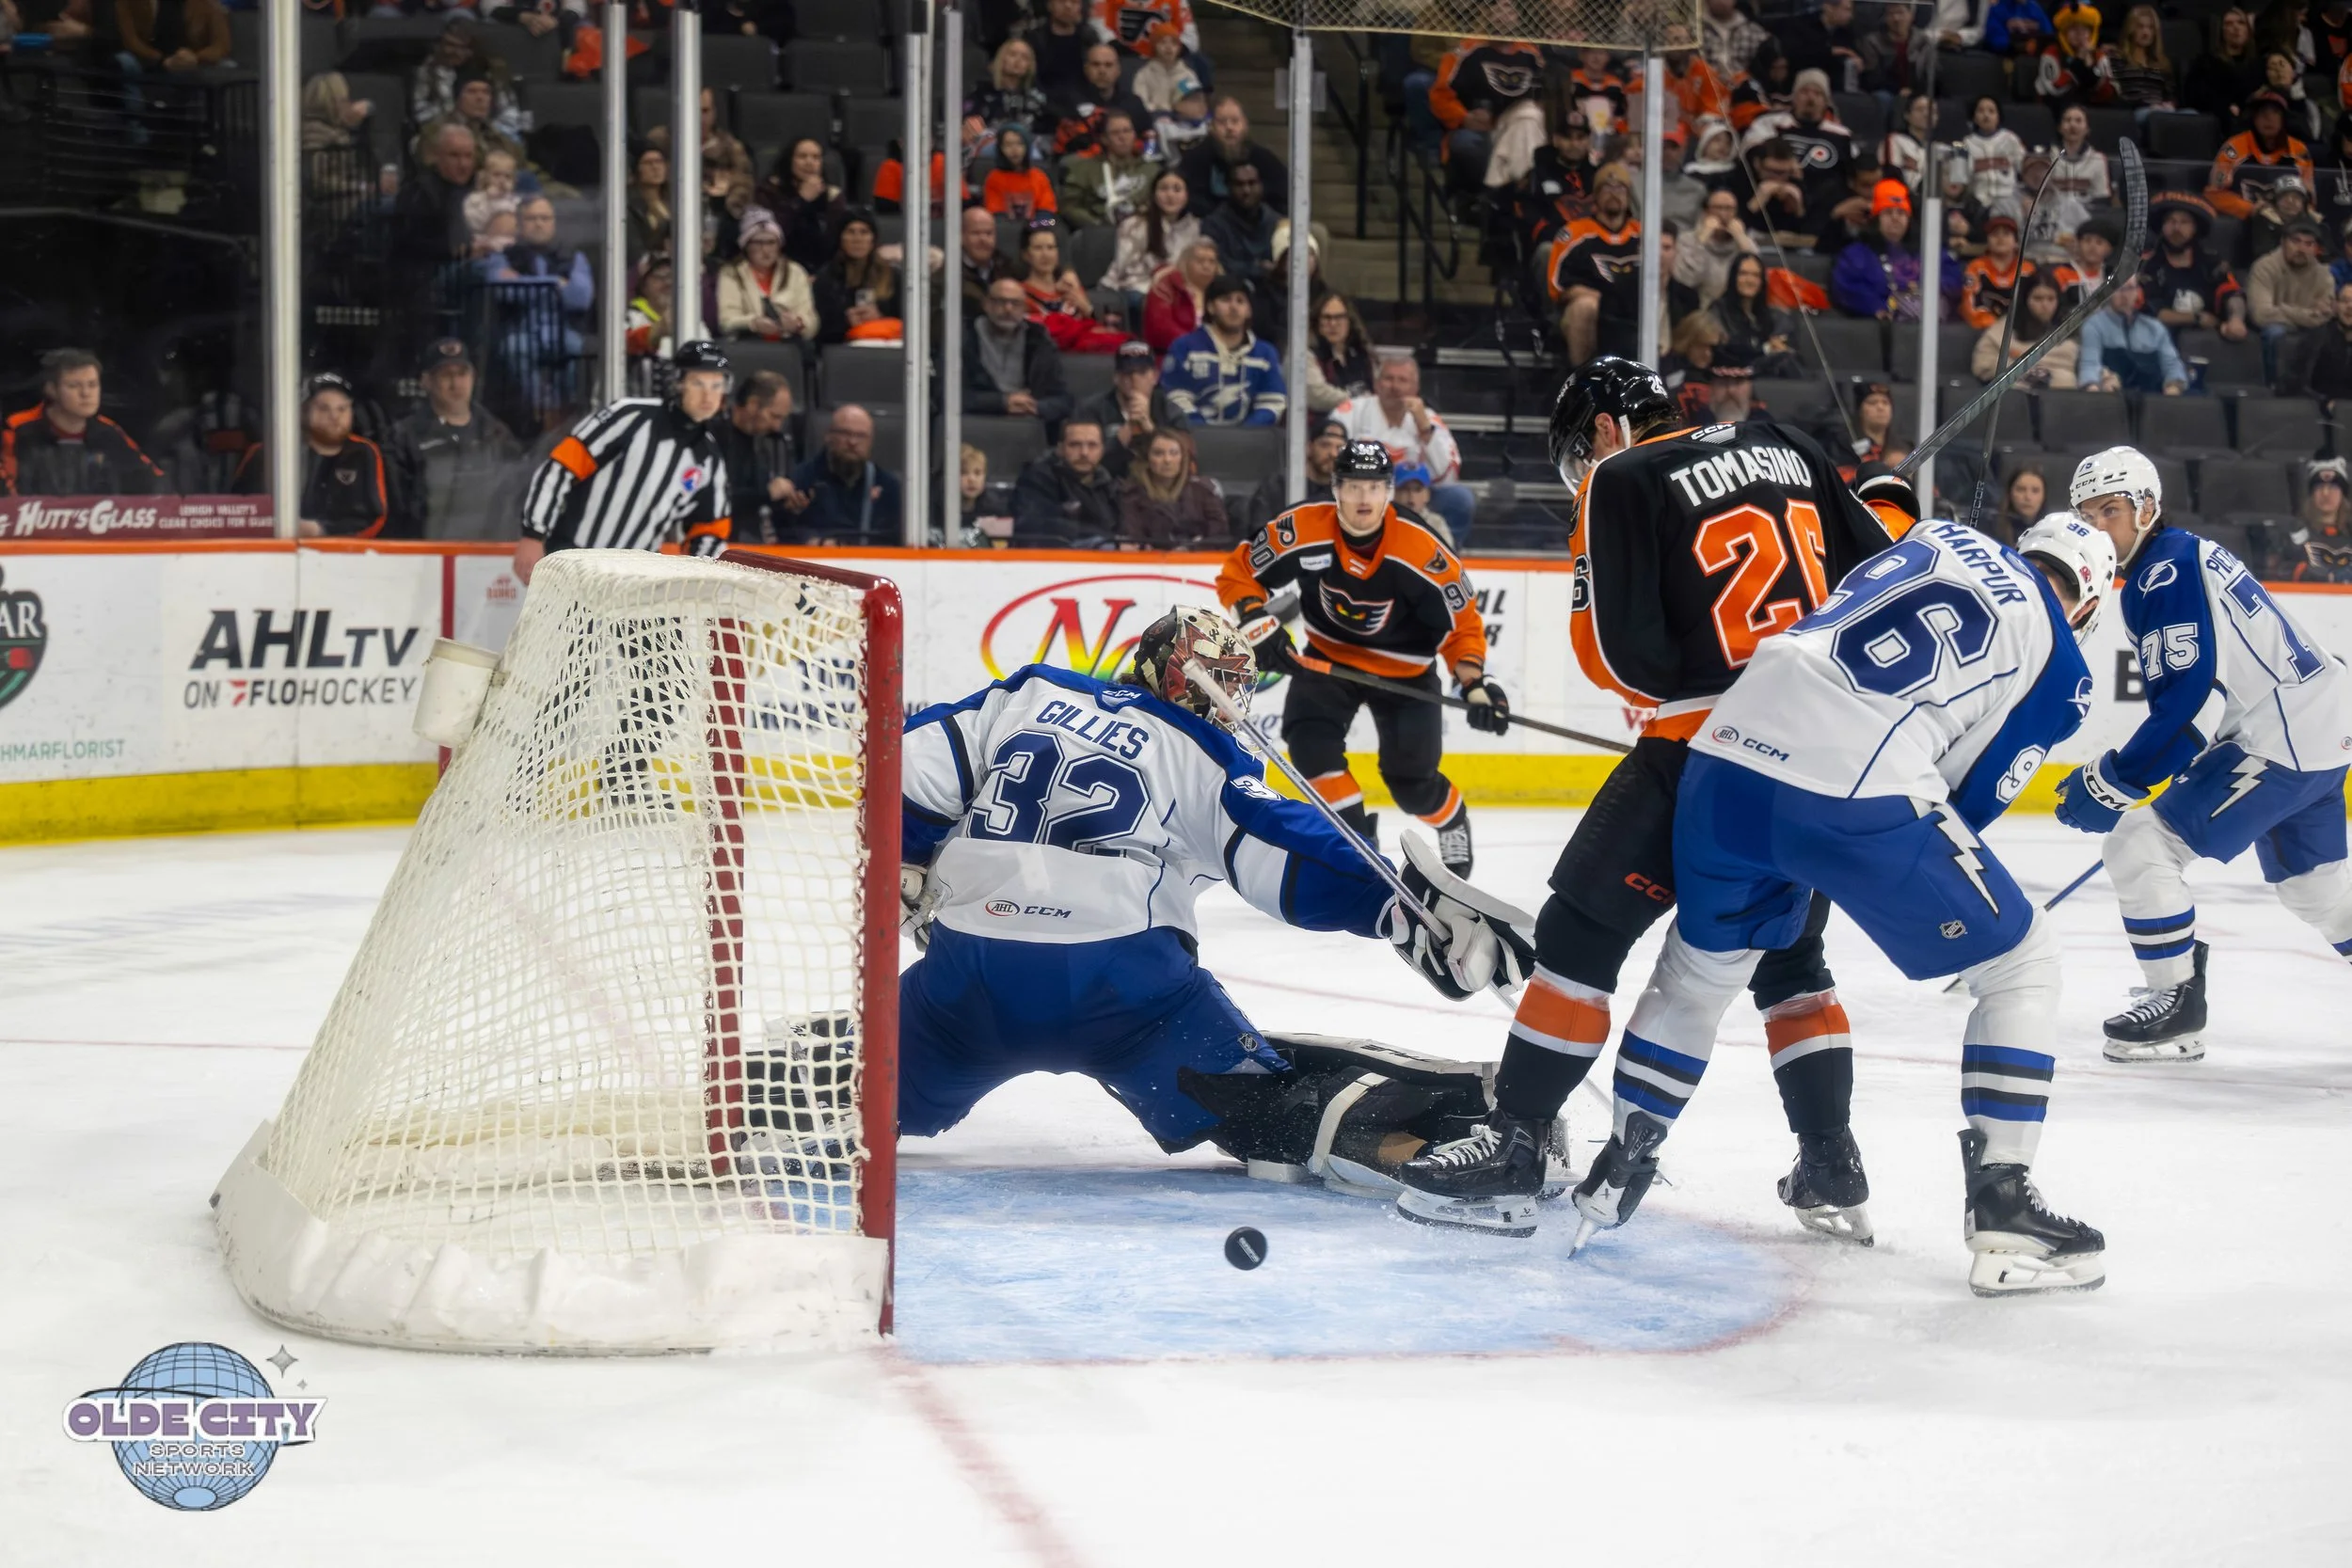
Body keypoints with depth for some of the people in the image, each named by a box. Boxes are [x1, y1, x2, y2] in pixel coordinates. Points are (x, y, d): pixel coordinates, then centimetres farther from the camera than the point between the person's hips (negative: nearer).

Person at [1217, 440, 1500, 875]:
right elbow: (1238, 574, -11)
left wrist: (1474, 683, -28)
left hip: (1403, 671, -2)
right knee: (1309, 740, -22)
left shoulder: (1423, 552, -27)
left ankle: (1454, 826, 30)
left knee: (1411, 780, -5)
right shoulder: (1304, 530, -24)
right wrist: (1256, 621, -28)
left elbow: (1462, 623, -15)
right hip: (1328, 656, 2)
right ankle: (1357, 836, -4)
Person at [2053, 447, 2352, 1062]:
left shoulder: (2165, 573, -18)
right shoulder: (2189, 554, 14)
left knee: (2140, 845, -11)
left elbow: (2190, 700, -25)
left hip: (2283, 741, -11)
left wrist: (2112, 783, -23)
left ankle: (2178, 1001, -3)